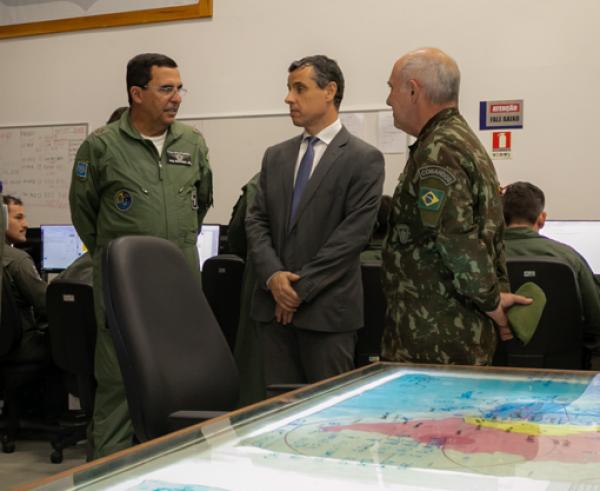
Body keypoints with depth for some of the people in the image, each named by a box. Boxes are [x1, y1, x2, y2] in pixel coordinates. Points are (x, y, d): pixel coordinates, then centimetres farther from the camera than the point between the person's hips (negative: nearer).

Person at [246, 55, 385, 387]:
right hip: (274, 305, 5)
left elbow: (354, 232, -11)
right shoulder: (276, 156, 14)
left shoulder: (364, 159, -3)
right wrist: (273, 276, -9)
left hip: (327, 309, -5)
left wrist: (302, 287, -13)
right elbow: (256, 221, 9)